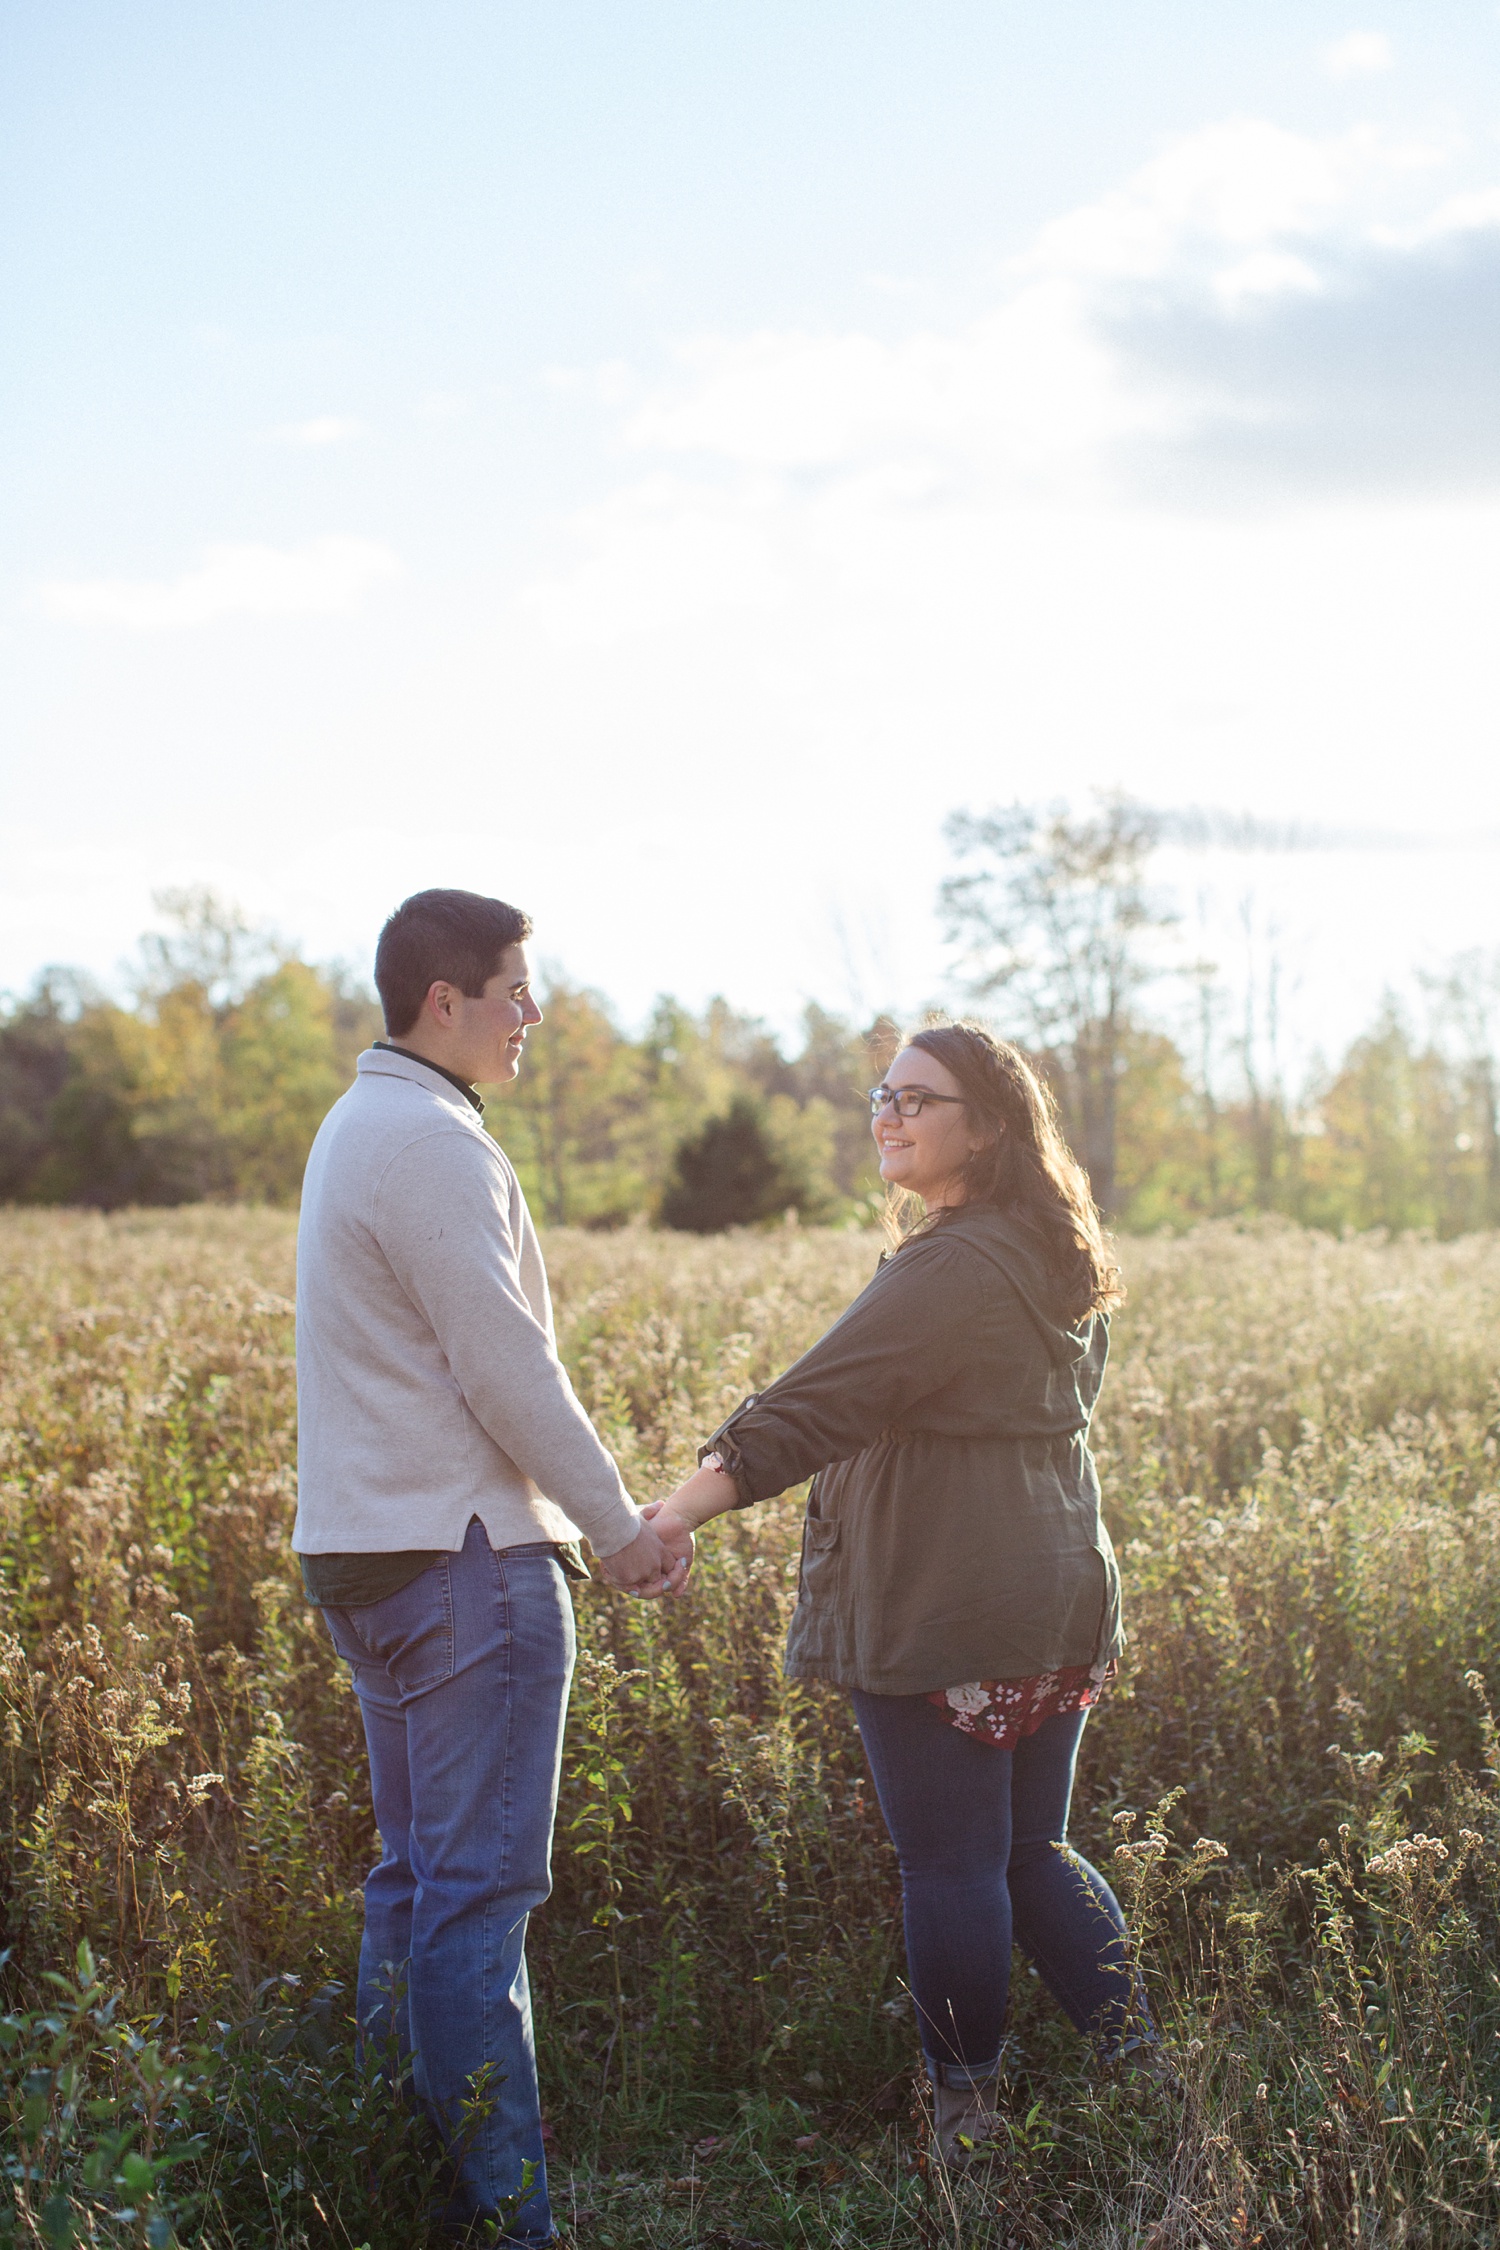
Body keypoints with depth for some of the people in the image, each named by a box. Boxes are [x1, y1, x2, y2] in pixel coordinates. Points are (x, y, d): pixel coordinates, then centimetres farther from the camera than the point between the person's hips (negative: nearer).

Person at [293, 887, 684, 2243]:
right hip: (461, 1557, -10)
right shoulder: (430, 1142, -16)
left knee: (418, 1875, 14)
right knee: (481, 1887, -6)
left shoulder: (360, 1128, 17)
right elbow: (506, 1365, -18)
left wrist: (572, 1513, 21)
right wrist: (619, 1524, -7)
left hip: (369, 1554, 10)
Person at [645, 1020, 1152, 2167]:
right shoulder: (1062, 1264, 11)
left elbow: (815, 1406, -27)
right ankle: (1139, 2067, 17)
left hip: (942, 1621, -9)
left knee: (950, 1867, 2)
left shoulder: (949, 1270, -19)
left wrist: (680, 1514, -32)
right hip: (1058, 1604, 9)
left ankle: (970, 2116, 13)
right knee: (1033, 1852, 18)